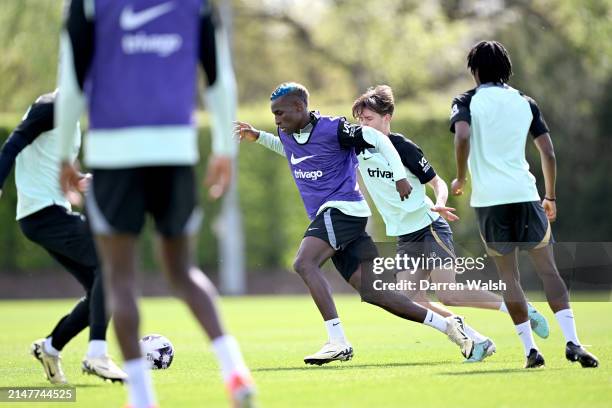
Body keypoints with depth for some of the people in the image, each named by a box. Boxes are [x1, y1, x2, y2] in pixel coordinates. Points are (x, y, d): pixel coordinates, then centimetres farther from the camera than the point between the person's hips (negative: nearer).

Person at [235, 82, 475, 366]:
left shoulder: (332, 128, -11)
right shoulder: (287, 135, 13)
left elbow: (377, 139, -6)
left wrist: (400, 176, -7)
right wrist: (257, 137, 24)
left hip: (341, 208, -8)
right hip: (328, 215, 8)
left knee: (304, 263, -27)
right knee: (372, 292, 1)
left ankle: (337, 341, -31)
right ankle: (446, 325, 9)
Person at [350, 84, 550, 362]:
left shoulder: (403, 147, -12)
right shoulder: (359, 146, 3)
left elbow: (437, 183, -6)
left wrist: (438, 205, -26)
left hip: (429, 228, -6)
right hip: (405, 238, 7)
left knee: (447, 295, -15)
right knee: (410, 300, -7)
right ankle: (478, 342, 1)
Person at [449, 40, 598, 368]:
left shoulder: (467, 102, 3)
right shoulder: (525, 103, 11)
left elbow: (462, 136, -18)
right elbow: (548, 153, 9)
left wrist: (461, 178, -5)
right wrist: (550, 197, 18)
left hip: (489, 200, -1)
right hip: (524, 194, 1)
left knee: (508, 276, 6)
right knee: (548, 270, 3)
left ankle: (531, 349, 1)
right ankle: (571, 341, -11)